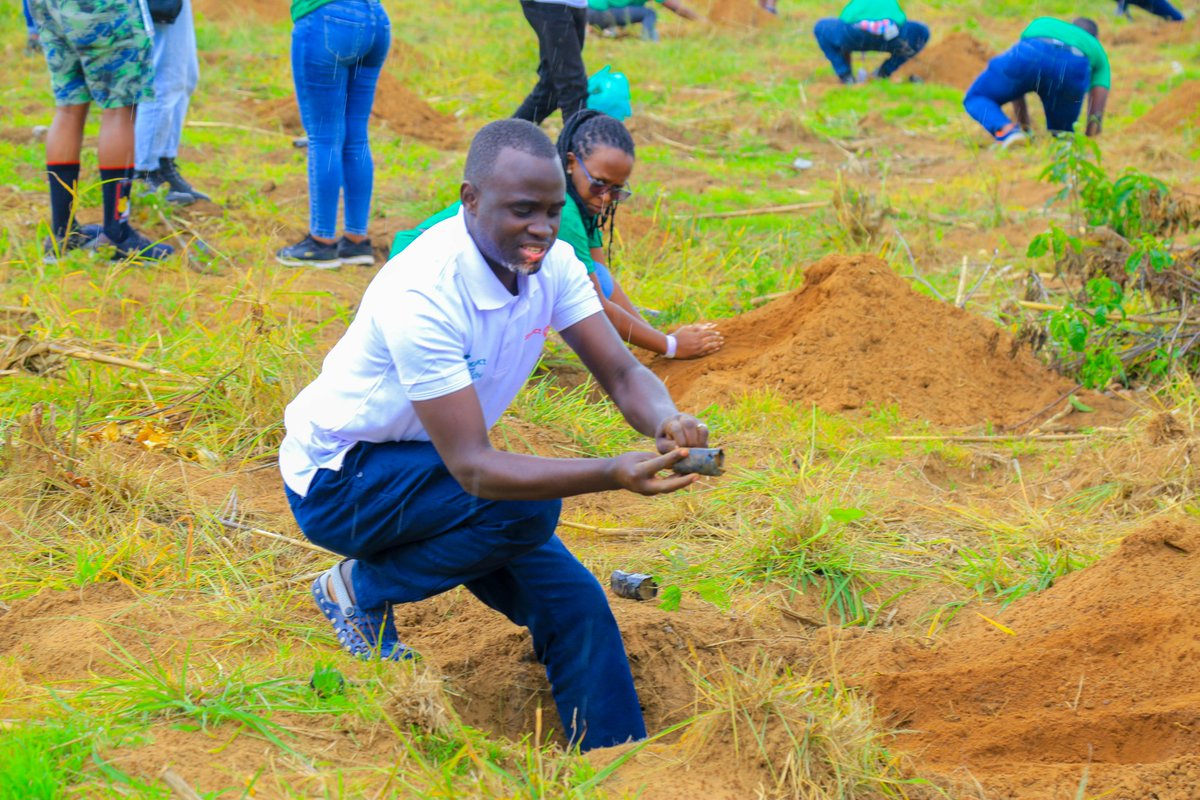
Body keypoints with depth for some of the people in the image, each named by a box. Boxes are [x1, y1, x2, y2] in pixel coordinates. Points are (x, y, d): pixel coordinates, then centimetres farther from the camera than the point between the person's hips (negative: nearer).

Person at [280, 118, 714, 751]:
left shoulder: (548, 261, -10)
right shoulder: (423, 294, -34)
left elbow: (623, 373, -10)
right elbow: (472, 469, -35)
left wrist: (667, 423, -35)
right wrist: (614, 474, -46)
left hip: (430, 471, 7)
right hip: (336, 479, -7)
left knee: (573, 605, -7)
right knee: (527, 506, -28)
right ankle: (363, 591, -7)